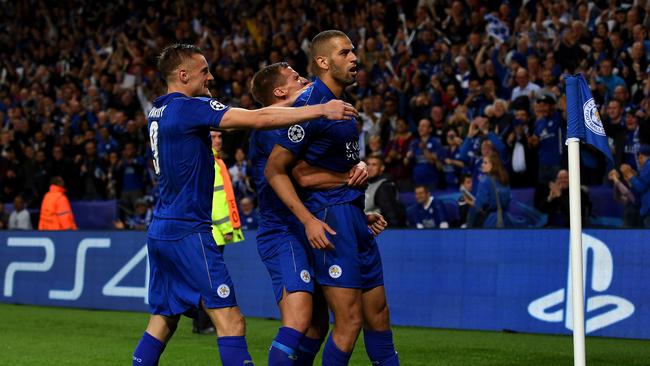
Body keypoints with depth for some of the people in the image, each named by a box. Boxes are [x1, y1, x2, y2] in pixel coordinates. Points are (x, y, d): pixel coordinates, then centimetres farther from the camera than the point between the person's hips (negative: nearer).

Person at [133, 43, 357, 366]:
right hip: (188, 231, -10)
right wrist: (321, 110, -17)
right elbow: (258, 119, -19)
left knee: (162, 322, 15)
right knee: (231, 322, -11)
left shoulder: (158, 111, 14)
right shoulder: (189, 107, -12)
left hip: (160, 230, 10)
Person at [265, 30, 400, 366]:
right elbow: (274, 169, -14)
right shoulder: (310, 105, -13)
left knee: (378, 316, 11)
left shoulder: (341, 104, 15)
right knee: (349, 320, -11)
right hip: (329, 218, -9)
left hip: (354, 216, 9)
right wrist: (308, 219, -20)